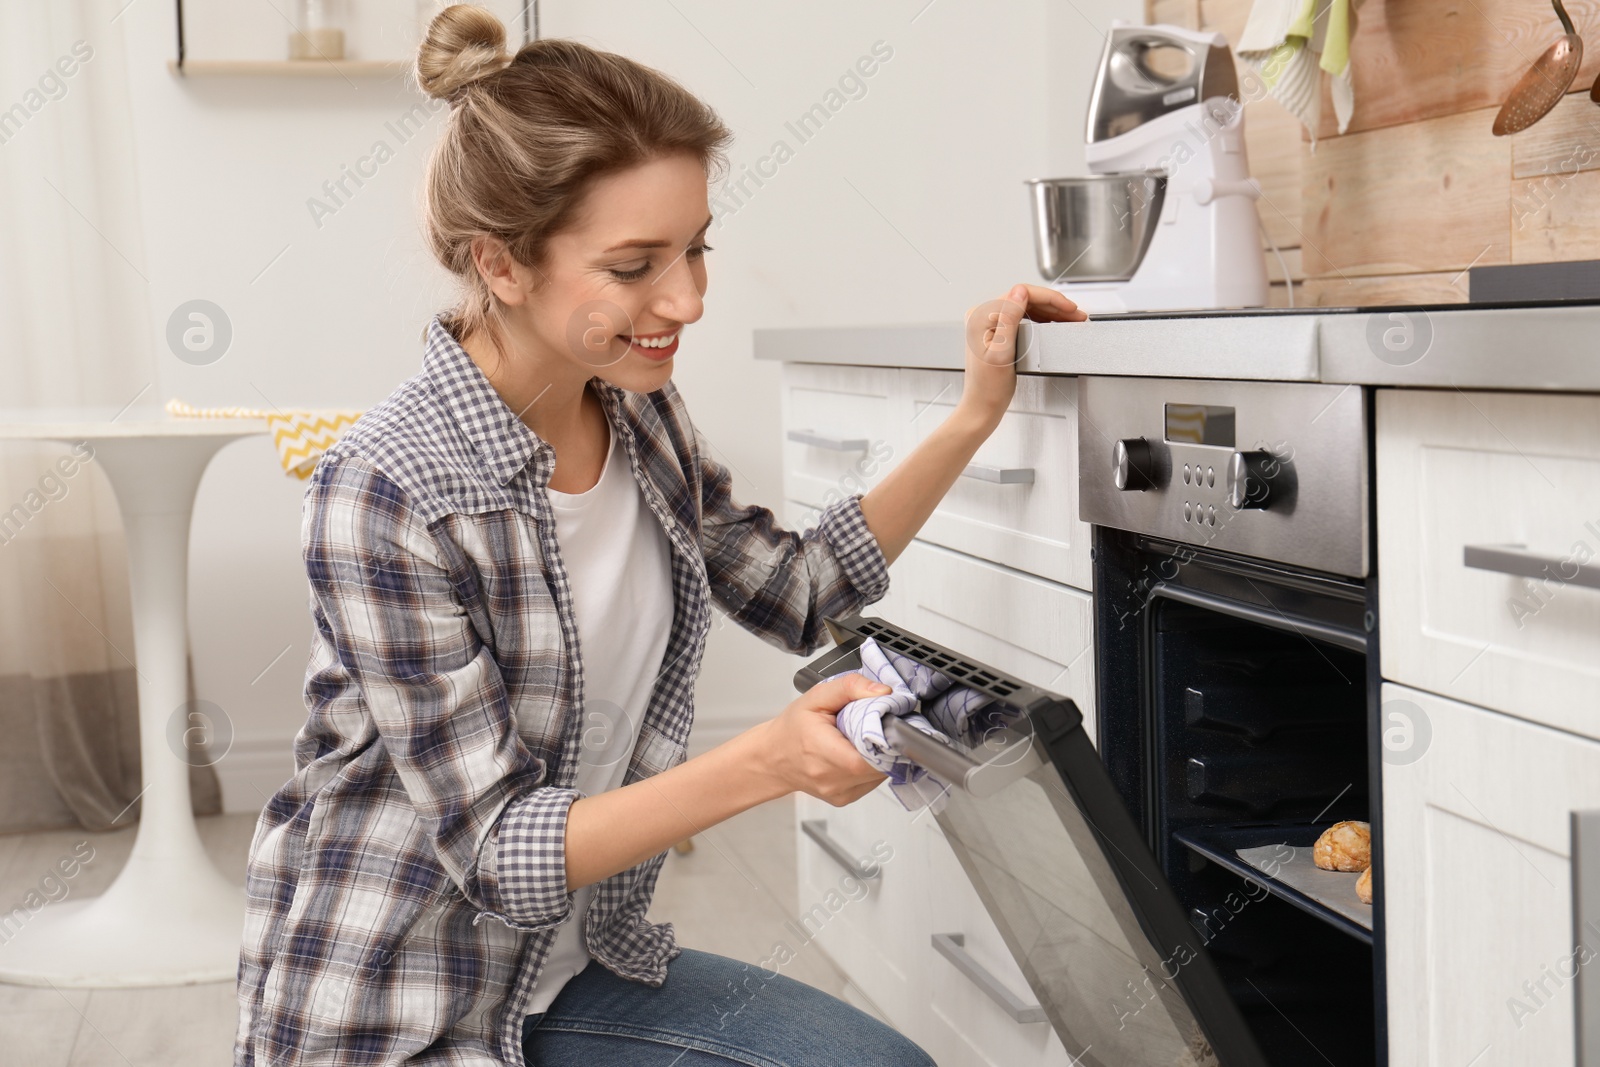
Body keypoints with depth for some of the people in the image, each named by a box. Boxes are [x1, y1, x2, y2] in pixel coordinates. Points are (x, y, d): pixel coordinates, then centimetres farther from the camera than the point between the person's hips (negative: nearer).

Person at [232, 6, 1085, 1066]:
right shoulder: (386, 498, -26)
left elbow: (795, 591, 11)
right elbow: (498, 848, -24)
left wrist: (972, 421, 0)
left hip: (568, 963, 7)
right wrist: (767, 763, -36)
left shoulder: (641, 414, -4)